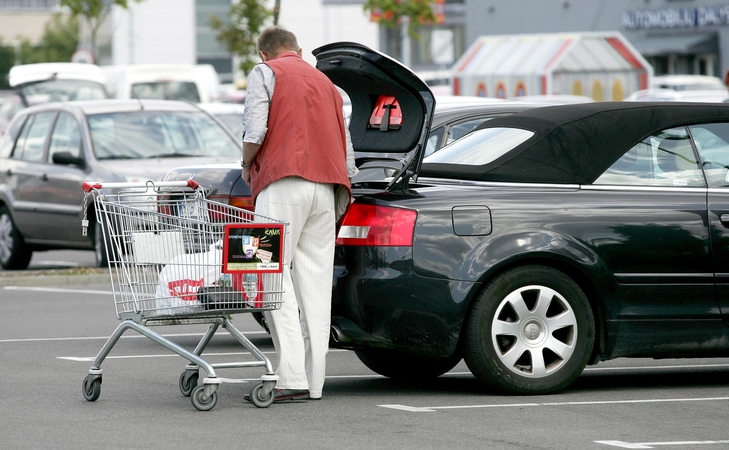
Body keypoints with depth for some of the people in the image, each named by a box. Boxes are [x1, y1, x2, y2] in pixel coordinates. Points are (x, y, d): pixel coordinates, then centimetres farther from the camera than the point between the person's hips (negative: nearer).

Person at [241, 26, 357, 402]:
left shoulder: (265, 73, 7)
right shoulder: (325, 83, 27)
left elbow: (255, 130, -9)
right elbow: (347, 154, 24)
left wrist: (247, 166, 9)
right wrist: (340, 199, 31)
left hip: (284, 181, -7)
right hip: (327, 188, 7)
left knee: (273, 273, -9)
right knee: (316, 279, 6)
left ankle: (292, 377, -20)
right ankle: (314, 381, 3)